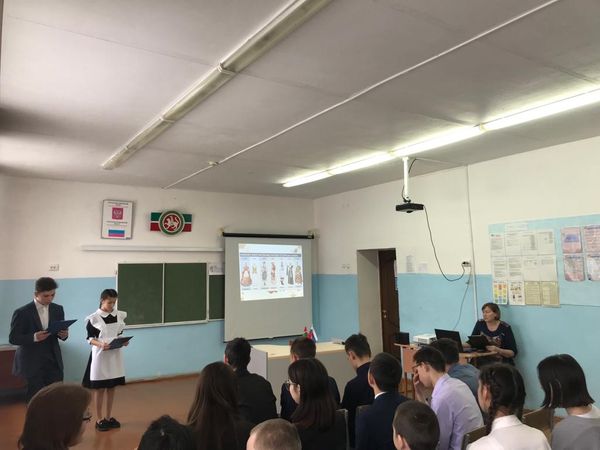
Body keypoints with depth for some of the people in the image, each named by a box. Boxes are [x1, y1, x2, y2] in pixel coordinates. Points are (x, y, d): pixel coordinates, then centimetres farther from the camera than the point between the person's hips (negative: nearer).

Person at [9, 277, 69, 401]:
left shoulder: (58, 309, 5)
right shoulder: (22, 313, -9)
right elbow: (13, 338, -9)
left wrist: (64, 334, -13)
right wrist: (34, 337, -26)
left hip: (54, 361, 4)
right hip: (32, 363, -4)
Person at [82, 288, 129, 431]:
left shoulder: (119, 315, 1)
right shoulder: (94, 318, -11)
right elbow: (90, 338, -7)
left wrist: (124, 341, -8)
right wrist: (100, 344, -25)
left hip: (115, 355, 4)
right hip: (100, 355, -4)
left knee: (112, 388, 12)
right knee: (100, 389, 6)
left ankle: (108, 417, 26)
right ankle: (99, 419, 19)